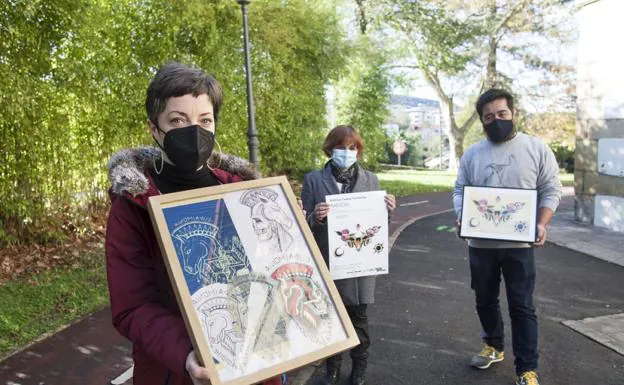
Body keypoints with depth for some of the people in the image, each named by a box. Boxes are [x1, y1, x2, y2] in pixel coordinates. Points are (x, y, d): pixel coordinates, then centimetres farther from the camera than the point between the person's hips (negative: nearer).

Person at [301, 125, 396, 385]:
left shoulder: (370, 180, 6)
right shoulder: (313, 180, -1)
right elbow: (303, 223, -2)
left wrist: (387, 210, -11)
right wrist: (315, 218, -23)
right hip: (327, 262, -1)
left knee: (358, 319, 11)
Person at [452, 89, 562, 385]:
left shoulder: (537, 149, -2)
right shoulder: (472, 154, 5)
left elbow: (551, 191, -2)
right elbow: (459, 191, 6)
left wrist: (541, 224, -16)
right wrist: (461, 220, -12)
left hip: (519, 243, -3)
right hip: (480, 243, 3)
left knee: (521, 307, 1)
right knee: (485, 300, 17)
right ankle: (493, 347, 39)